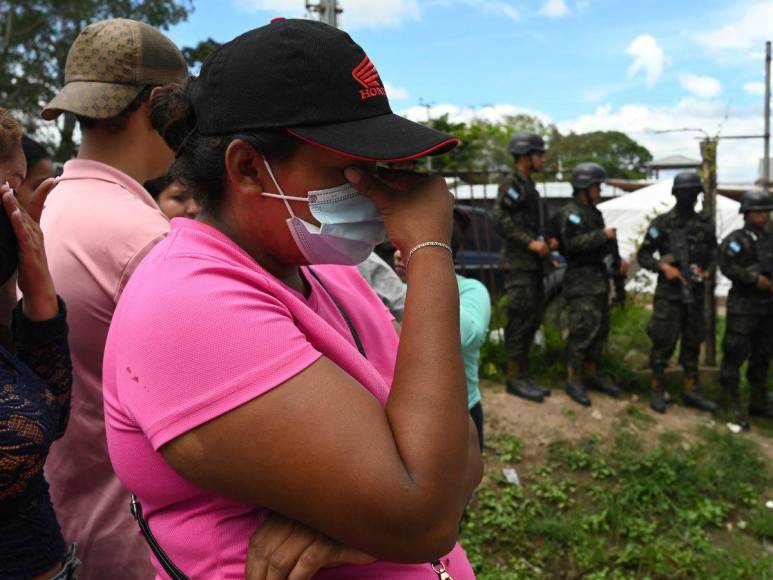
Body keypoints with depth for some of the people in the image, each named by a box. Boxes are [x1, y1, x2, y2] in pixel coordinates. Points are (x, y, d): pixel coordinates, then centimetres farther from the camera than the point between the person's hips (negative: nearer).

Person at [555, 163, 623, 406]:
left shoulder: (593, 212, 17)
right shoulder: (570, 212, -12)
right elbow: (572, 243, -27)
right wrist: (602, 235, -23)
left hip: (599, 277, 9)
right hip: (581, 280, -9)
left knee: (600, 329, 12)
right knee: (582, 330, -11)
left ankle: (592, 375, 22)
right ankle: (573, 381, -2)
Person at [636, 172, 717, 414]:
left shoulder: (705, 223, 7)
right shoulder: (662, 223, -5)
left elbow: (713, 254, 15)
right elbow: (643, 255, -2)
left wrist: (707, 271, -4)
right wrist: (664, 267, -17)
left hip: (695, 293, 5)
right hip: (669, 293, -4)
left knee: (693, 342, 11)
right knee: (664, 342, -1)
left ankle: (691, 391, 22)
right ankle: (657, 391, 10)